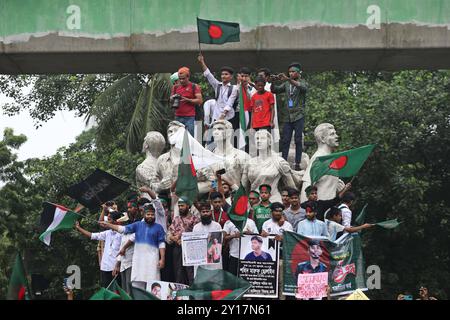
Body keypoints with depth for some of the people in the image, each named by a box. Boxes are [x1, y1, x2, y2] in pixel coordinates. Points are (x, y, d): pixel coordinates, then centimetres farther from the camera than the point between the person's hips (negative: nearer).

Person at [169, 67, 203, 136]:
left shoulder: (194, 87, 2)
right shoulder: (176, 87, 15)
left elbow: (200, 101, -5)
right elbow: (171, 101, 23)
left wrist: (187, 100, -14)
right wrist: (173, 98, -1)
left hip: (189, 117, -4)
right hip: (178, 117, 4)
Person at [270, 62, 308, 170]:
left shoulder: (302, 82, 1)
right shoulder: (286, 84, 13)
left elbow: (304, 87, -22)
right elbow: (274, 90, 8)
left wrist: (288, 79, -31)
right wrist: (273, 82, -13)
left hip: (298, 116, -4)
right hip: (287, 116, 4)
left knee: (298, 140, -2)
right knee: (285, 140, 1)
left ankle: (297, 164, -1)